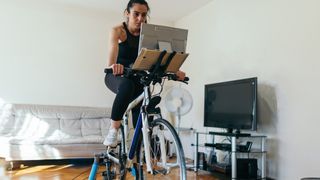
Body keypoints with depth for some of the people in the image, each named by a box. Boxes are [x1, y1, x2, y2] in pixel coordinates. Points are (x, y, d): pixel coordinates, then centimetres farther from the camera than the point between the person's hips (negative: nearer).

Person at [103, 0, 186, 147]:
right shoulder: (118, 30, -14)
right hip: (116, 76, -4)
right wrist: (112, 65, -58)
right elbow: (113, 48, -35)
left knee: (140, 117, -10)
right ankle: (113, 128, -28)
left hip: (136, 77, 4)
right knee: (127, 85, -39)